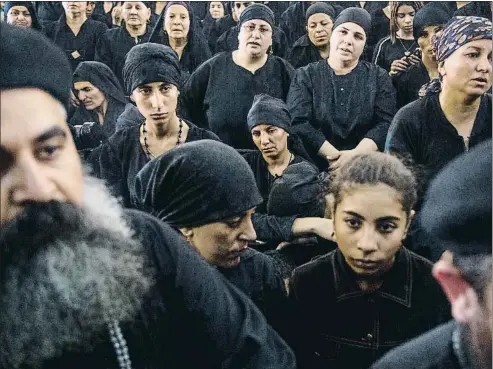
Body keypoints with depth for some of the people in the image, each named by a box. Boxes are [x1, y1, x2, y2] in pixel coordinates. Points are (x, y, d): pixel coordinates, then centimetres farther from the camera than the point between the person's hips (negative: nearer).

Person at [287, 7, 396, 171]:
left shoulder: (378, 77, 9)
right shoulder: (305, 76, 7)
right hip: (316, 168, -1)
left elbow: (386, 123, -2)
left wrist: (356, 155, -18)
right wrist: (334, 156, -15)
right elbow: (298, 123, -5)